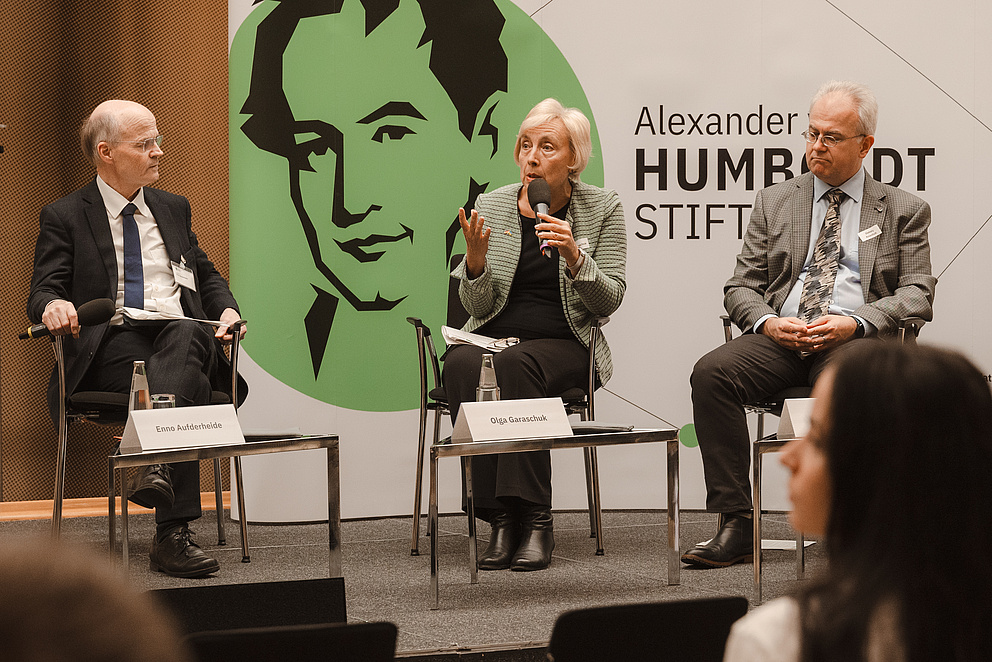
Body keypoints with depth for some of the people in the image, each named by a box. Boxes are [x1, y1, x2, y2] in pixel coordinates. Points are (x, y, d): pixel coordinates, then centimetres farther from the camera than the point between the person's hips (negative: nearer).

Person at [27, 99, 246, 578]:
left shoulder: (173, 209, 25)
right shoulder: (64, 217, 10)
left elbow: (207, 275, 31)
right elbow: (42, 291, 3)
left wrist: (227, 309, 8)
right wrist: (54, 304, -24)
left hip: (183, 335, 4)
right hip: (110, 347, -4)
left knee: (185, 335, -37)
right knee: (189, 384, -36)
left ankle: (157, 465, -54)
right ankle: (172, 531, -46)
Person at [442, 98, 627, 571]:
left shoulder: (602, 208, 3)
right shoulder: (492, 206, 6)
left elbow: (609, 300, -1)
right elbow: (477, 307, 5)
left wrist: (574, 256, -18)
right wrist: (475, 260, -16)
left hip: (562, 345, -2)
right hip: (492, 336, 2)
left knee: (514, 365, -36)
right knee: (462, 365, -33)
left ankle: (535, 519, -33)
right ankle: (501, 518, -32)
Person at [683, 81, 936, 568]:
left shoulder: (903, 211, 14)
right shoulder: (773, 203, 20)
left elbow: (918, 294, 4)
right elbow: (741, 286, 15)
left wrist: (854, 322, -14)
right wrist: (768, 322, -9)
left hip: (854, 342, -3)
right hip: (780, 338, 3)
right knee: (711, 373, -28)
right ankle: (735, 525, -25)